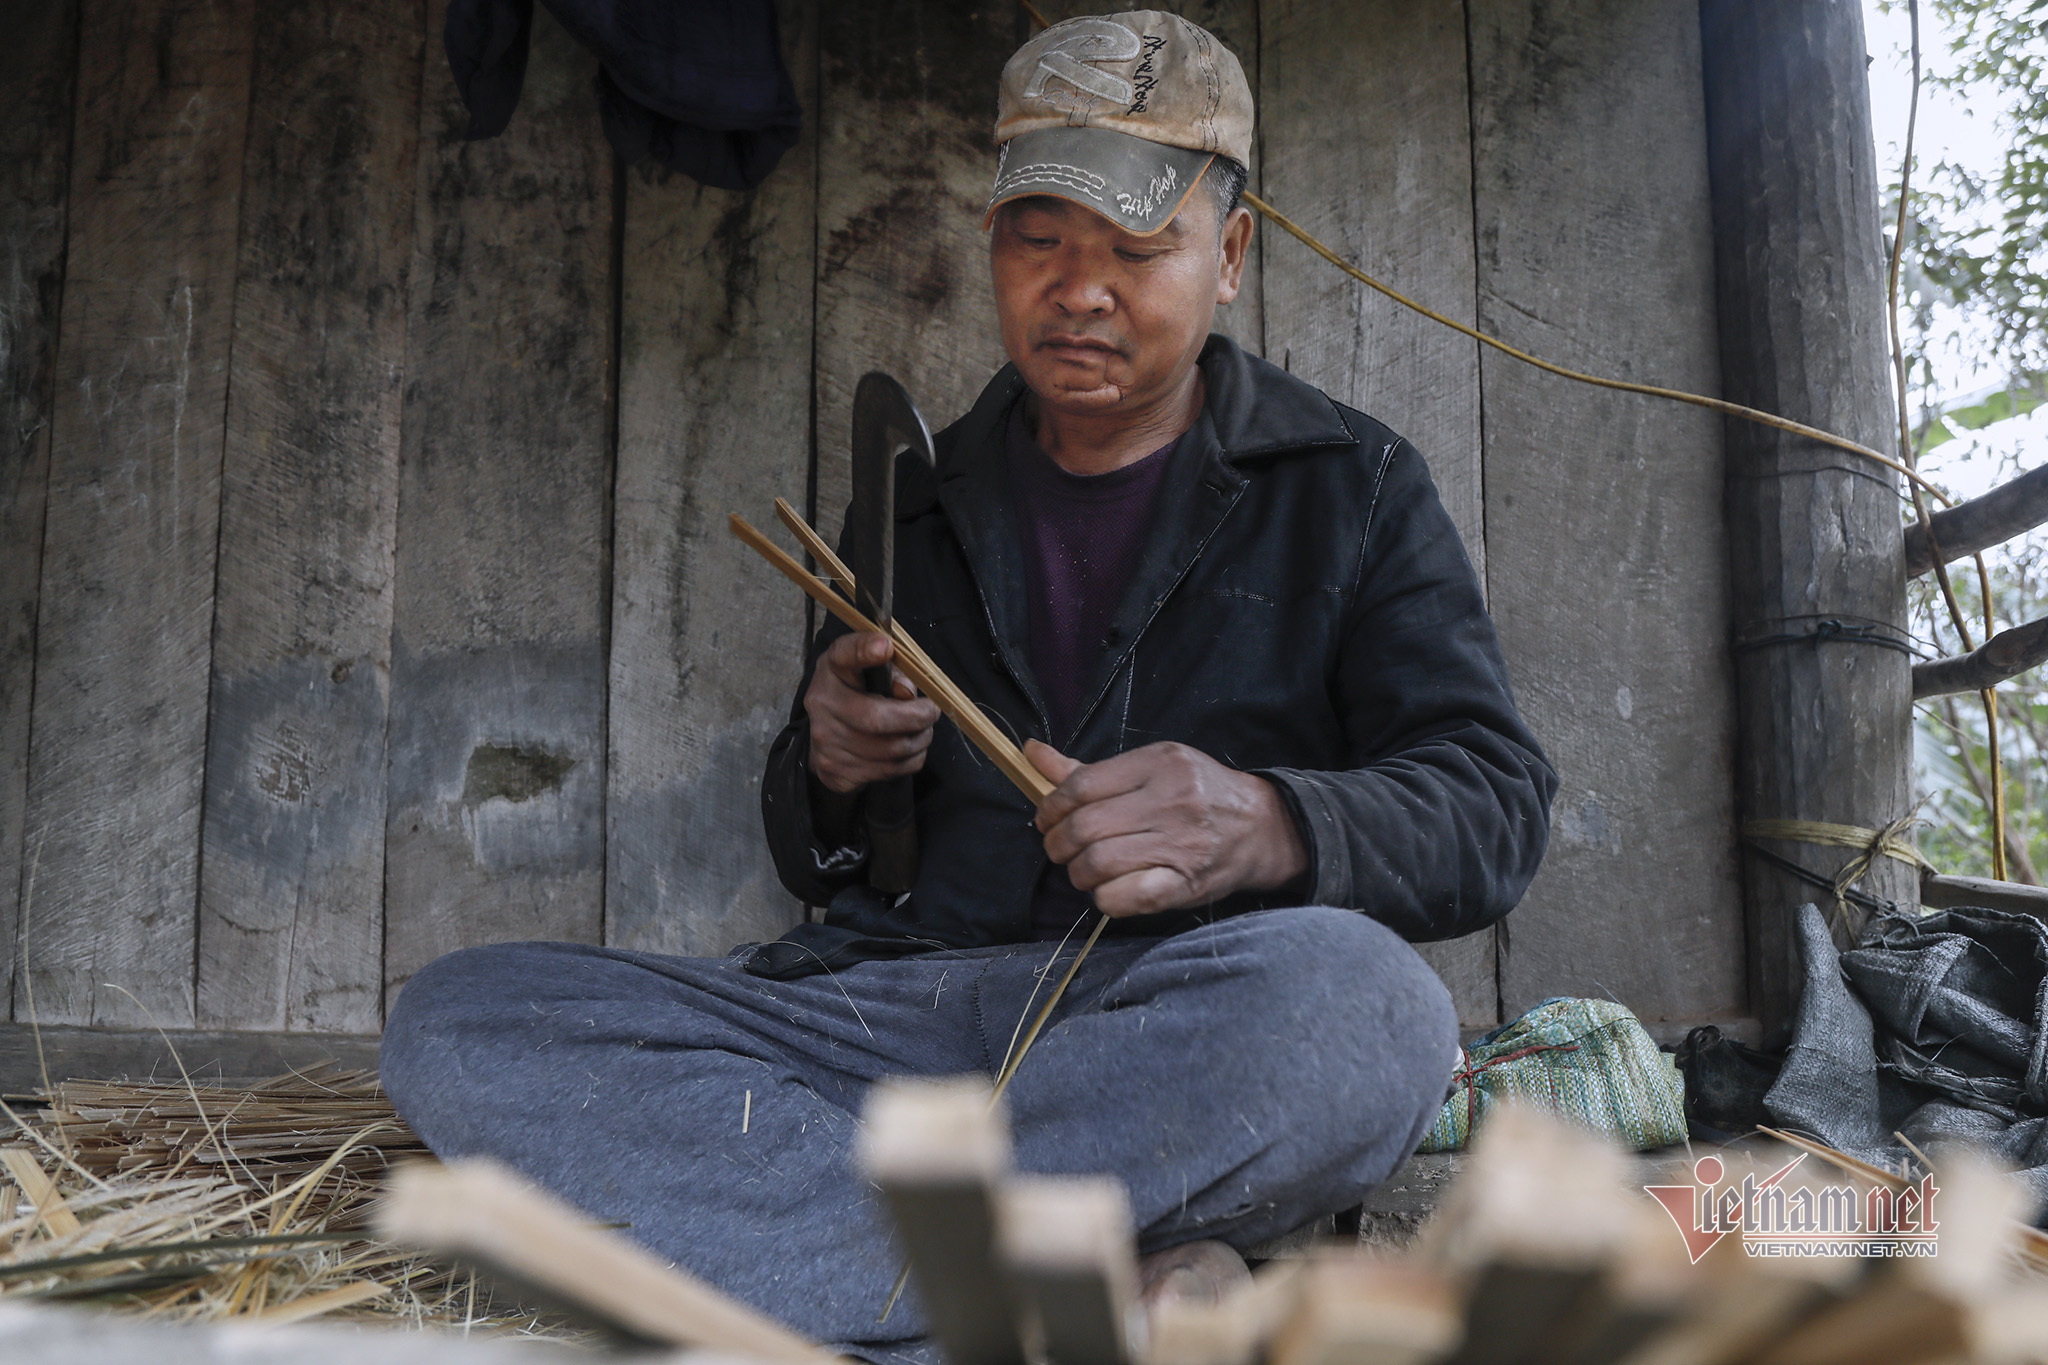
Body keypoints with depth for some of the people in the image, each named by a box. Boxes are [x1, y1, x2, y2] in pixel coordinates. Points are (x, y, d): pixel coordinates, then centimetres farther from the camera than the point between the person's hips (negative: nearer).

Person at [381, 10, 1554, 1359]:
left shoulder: (1351, 486, 11)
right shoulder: (923, 504, 20)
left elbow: (1495, 804, 0)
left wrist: (1272, 825, -22)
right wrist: (827, 776, -3)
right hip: (910, 1000, 4)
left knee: (1353, 997, -38)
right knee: (459, 1020, -18)